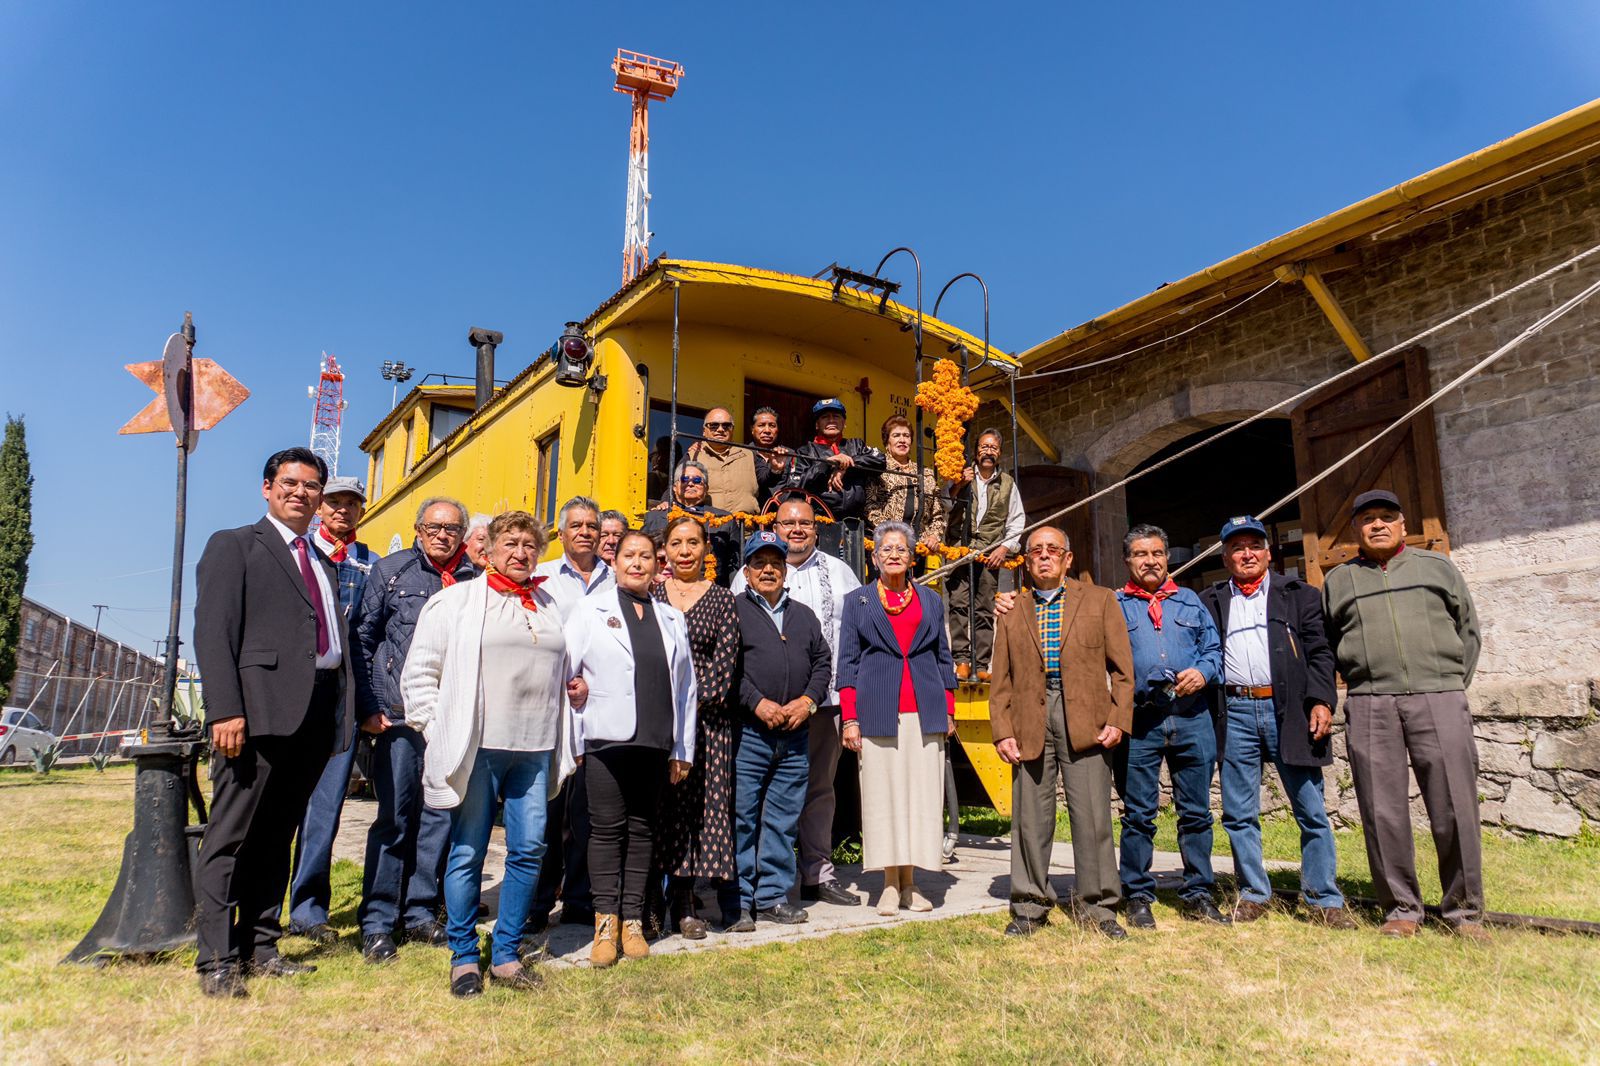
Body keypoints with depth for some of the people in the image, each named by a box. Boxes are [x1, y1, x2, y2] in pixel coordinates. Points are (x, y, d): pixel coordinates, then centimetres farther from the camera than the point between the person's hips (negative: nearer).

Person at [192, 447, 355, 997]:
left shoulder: (325, 565, 22)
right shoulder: (234, 545, 4)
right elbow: (212, 632, -6)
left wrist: (346, 709, 6)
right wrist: (225, 709, -17)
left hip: (317, 713, 6)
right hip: (260, 709, -6)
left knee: (277, 836, 13)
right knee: (230, 837, -1)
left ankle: (260, 947, 21)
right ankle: (217, 961, 6)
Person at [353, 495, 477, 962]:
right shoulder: (390, 570, 5)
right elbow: (362, 638, 4)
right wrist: (369, 706, -3)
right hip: (399, 714, -2)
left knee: (441, 814, 7)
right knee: (394, 816, 1)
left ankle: (420, 912, 21)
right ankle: (377, 922, 12)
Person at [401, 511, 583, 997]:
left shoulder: (551, 607, 16)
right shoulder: (456, 600, 3)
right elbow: (420, 671, 1)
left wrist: (577, 689, 8)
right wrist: (437, 730, -4)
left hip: (535, 749, 4)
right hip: (476, 747, -4)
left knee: (529, 849, 4)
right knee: (468, 852, 4)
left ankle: (507, 956, 18)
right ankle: (463, 957, 18)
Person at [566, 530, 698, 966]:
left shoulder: (672, 618, 15)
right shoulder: (590, 610, 6)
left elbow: (685, 684, 14)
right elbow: (562, 671, 1)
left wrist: (683, 748, 9)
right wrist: (571, 740, -6)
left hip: (655, 741, 3)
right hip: (607, 737, -3)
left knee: (642, 829, 7)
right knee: (607, 828, -1)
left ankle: (633, 920, 15)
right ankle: (605, 922, 7)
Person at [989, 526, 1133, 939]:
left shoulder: (1100, 600, 10)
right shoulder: (1012, 611, 14)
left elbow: (1122, 667, 5)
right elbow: (1001, 679, 11)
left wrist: (1118, 720, -5)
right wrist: (1002, 731, 1)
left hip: (1086, 719, -1)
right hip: (1029, 723, 2)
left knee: (1092, 816, 0)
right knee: (1030, 818, 5)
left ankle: (1097, 908, 14)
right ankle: (1030, 906, 18)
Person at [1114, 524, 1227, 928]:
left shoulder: (1189, 600, 16)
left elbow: (1213, 648, 13)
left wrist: (1203, 672, -5)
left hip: (1192, 717, 3)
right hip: (1139, 722, -2)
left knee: (1196, 812, 8)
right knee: (1138, 815, 3)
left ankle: (1198, 894, 20)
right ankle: (1138, 898, 13)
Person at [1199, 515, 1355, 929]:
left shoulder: (1298, 595, 11)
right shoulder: (1210, 603, 14)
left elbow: (1319, 651, 4)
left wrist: (1321, 700, -8)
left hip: (1288, 709, -1)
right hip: (1235, 712, 1)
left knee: (1311, 811, 2)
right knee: (1239, 814, 5)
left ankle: (1325, 901, 12)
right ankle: (1253, 895, 17)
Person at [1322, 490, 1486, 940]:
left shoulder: (1437, 566, 14)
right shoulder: (1338, 580, 15)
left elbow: (1469, 629, 16)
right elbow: (1326, 647, 20)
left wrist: (1452, 684, 9)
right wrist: (1363, 684, 10)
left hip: (1439, 700, 0)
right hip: (1369, 706, 1)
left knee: (1455, 807, -2)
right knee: (1382, 813, 1)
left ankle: (1464, 910, 13)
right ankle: (1402, 909, 12)